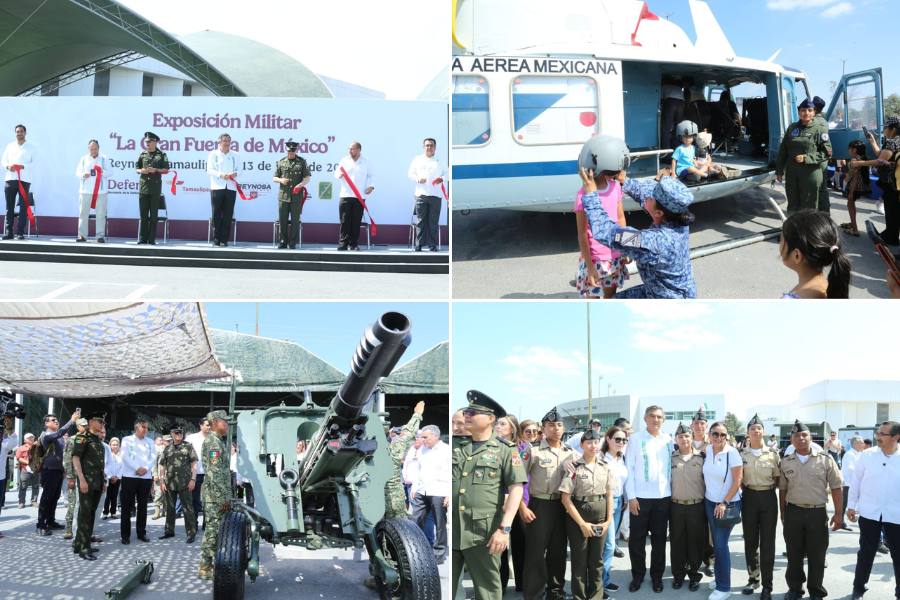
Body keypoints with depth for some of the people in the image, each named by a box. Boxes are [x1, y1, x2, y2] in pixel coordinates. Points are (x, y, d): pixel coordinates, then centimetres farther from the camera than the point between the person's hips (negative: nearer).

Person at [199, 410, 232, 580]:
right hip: (215, 495, -10)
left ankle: (210, 564, 20)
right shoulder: (213, 442, -15)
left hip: (217, 495, 10)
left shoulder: (218, 441, 18)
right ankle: (205, 568, -1)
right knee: (213, 530, -6)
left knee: (214, 530, 14)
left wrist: (227, 495, 23)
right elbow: (215, 473, -21)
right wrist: (223, 497, -21)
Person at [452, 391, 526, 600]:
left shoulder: (505, 450, 0)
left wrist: (504, 528, -13)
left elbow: (516, 489, -6)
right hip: (450, 530, 4)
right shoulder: (454, 445, 11)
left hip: (483, 533, -3)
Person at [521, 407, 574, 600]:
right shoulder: (534, 452, -6)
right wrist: (522, 507, -11)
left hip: (562, 506, 4)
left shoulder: (571, 454, 6)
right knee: (536, 551, -3)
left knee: (558, 550, 13)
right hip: (539, 506, -4)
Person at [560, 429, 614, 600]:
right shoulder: (574, 467, -11)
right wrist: (582, 523, -11)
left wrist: (609, 520, 0)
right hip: (578, 517, -4)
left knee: (597, 559, 12)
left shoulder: (605, 467, 3)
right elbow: (565, 498, -11)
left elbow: (609, 495, 10)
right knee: (580, 560, 6)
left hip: (600, 518, 4)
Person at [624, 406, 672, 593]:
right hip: (640, 497, -2)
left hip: (663, 497, 2)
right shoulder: (636, 439, -2)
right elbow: (629, 468, -3)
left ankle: (657, 576, 21)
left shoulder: (668, 440, 6)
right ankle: (638, 575, 17)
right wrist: (631, 496, -8)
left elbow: (672, 467, 11)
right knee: (637, 539, 3)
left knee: (659, 539, 10)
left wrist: (672, 492, 6)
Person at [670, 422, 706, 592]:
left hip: (697, 506, -1)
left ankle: (694, 575, 18)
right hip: (676, 506, 1)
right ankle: (678, 575, 18)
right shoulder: (671, 457, 3)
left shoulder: (701, 457, 0)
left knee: (695, 542, 5)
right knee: (677, 541, 6)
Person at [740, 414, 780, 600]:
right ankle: (753, 578, 25)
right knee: (750, 540, 9)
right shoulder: (741, 454, 4)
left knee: (767, 542, 0)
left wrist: (767, 487, -6)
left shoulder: (773, 453, 0)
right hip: (749, 498, 2)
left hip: (768, 498, -2)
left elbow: (778, 479, 5)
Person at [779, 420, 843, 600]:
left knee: (817, 555, 6)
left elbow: (836, 487, -1)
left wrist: (838, 513, -5)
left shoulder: (825, 460, -3)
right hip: (793, 512, 2)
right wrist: (783, 513, 9)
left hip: (817, 513, -2)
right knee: (794, 554, 10)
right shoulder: (785, 462, 3)